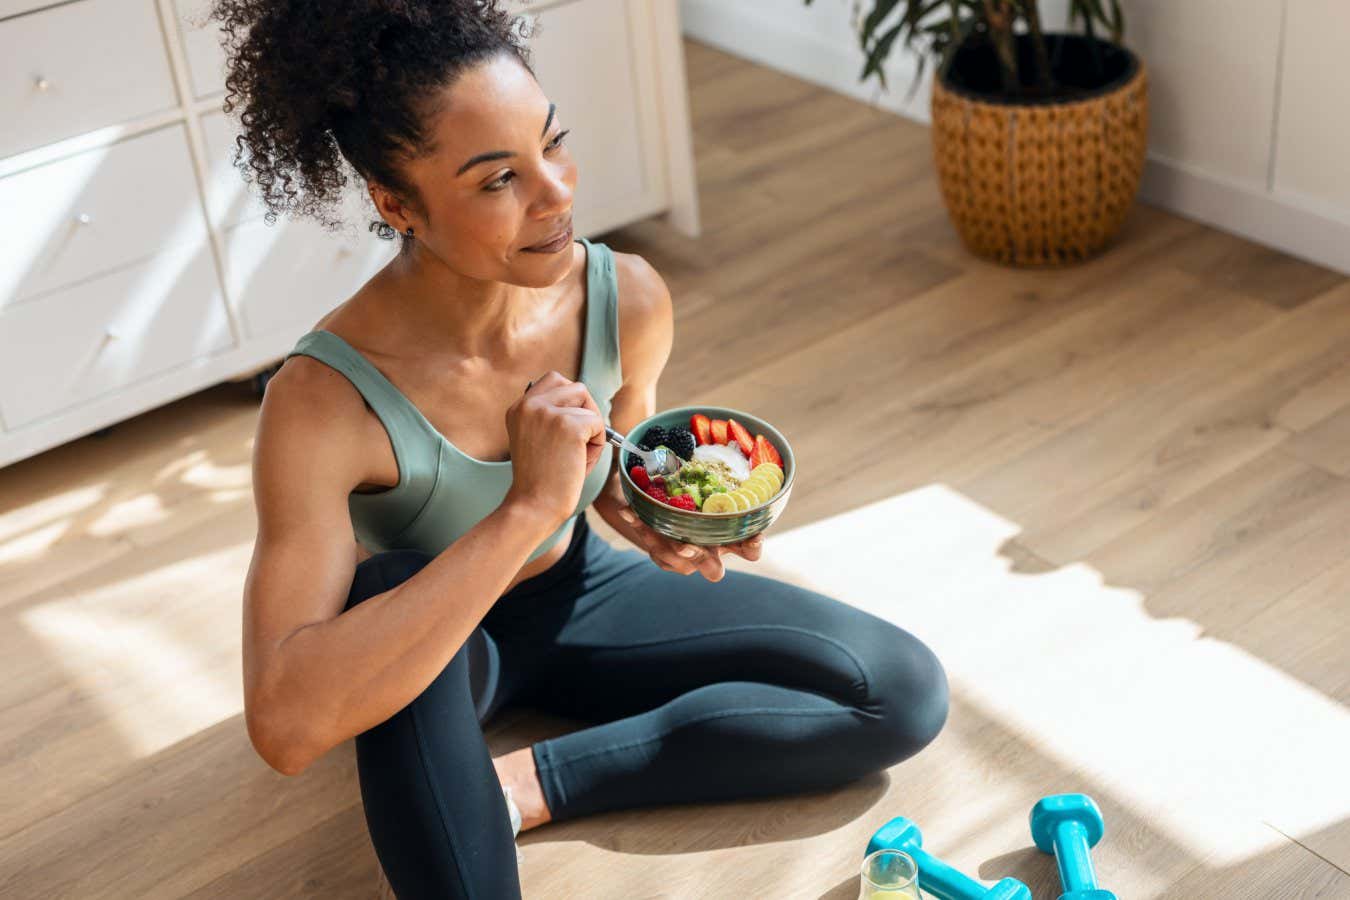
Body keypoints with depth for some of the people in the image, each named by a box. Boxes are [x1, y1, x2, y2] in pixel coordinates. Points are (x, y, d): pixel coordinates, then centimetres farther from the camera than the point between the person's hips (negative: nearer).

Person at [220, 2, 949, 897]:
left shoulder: (629, 299, -20)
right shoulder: (326, 401, -34)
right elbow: (285, 724, -45)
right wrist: (526, 508, -47)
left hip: (575, 595, 5)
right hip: (430, 646, -4)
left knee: (907, 692, -7)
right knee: (391, 588, -41)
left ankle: (534, 781, -9)